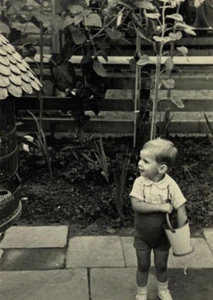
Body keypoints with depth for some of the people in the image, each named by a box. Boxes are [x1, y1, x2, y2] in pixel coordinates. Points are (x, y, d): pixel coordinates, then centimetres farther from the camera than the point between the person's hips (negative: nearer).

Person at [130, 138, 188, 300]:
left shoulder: (170, 185, -21)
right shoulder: (140, 182, -20)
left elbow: (181, 210, -16)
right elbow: (136, 205, -28)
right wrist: (161, 207, -32)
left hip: (162, 235, 0)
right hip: (142, 235, 0)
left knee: (161, 265, 19)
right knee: (143, 266, 15)